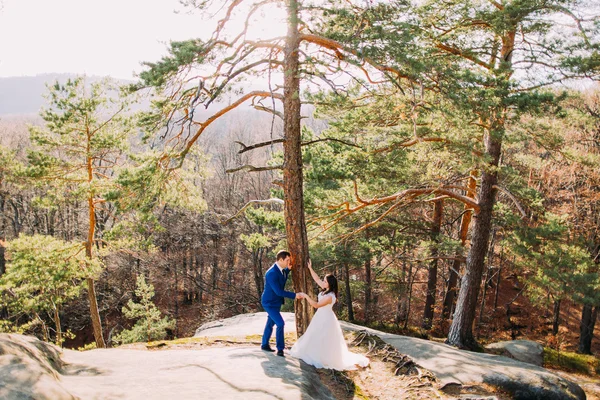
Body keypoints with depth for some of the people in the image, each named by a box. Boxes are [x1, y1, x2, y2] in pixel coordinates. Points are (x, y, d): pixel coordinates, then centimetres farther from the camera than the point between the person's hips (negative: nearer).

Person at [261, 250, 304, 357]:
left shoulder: (280, 269, -4)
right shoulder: (272, 273, -31)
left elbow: (282, 279, 18)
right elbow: (279, 291, -31)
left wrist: (288, 269, -1)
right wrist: (294, 295, -29)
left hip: (276, 302, 9)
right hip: (270, 303, -9)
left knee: (270, 323, 20)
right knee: (280, 323, -14)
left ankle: (264, 344, 36)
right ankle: (280, 349, -2)